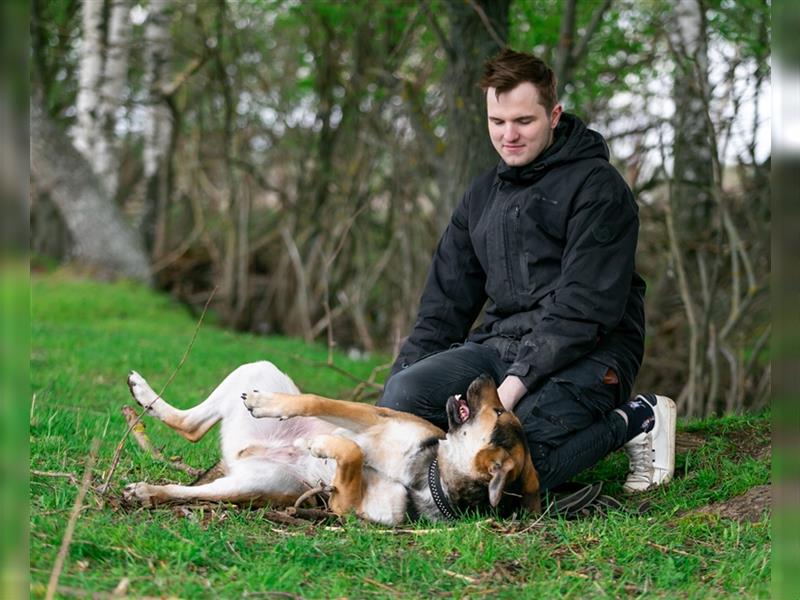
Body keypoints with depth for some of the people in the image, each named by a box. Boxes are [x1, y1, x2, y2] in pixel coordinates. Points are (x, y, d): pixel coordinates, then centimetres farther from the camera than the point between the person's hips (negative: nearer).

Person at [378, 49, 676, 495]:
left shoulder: (597, 187, -5)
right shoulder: (483, 193, 19)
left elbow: (586, 306, -15)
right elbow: (448, 297, 20)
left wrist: (518, 380, -22)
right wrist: (407, 369, 6)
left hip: (587, 355, -6)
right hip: (500, 342, 6)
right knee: (402, 395, -20)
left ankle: (637, 421, -7)